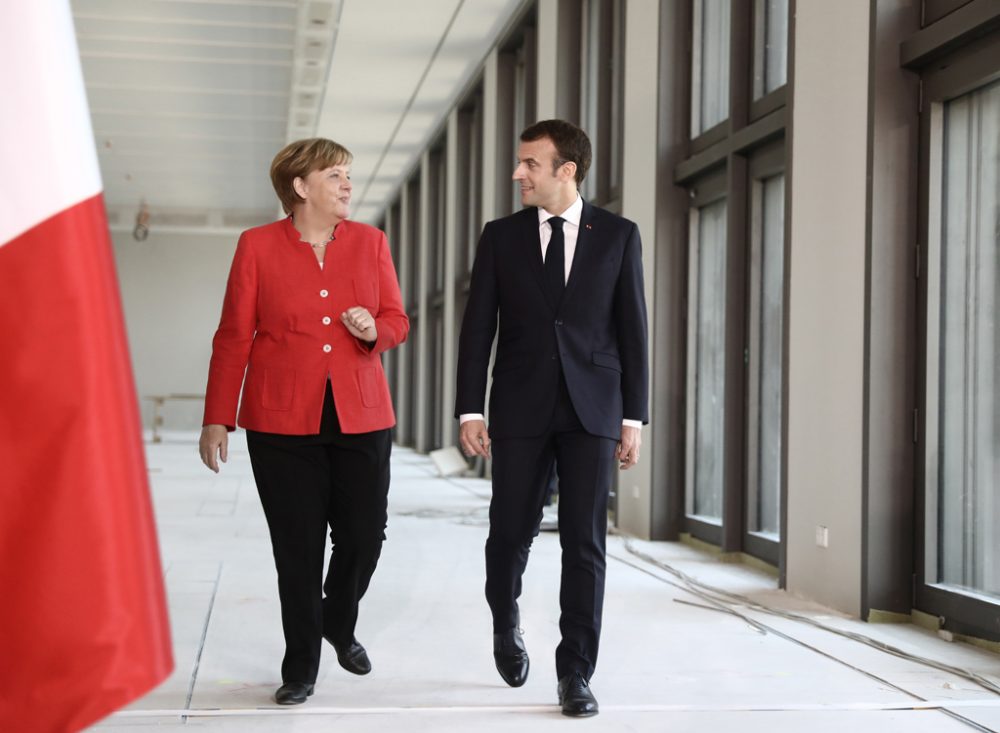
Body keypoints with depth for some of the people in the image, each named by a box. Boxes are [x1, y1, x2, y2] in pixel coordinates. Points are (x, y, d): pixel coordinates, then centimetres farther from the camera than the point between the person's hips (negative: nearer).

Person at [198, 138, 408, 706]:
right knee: (298, 548, 3)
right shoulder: (258, 246, -1)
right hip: (282, 421, -2)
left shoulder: (370, 242, 6)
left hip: (361, 417, 2)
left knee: (365, 536, 2)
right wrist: (218, 419, -2)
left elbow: (398, 320, 12)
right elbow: (233, 337, 0)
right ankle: (301, 667, 20)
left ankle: (339, 625, 33)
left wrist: (374, 330, -13)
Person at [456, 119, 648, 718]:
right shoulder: (501, 236, 5)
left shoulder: (618, 235, 3)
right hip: (521, 409, 1)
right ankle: (507, 622, 35)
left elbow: (632, 330, 3)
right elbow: (478, 328, 3)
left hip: (592, 410, -1)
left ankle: (576, 673, 7)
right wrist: (470, 411, -3)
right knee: (511, 533, 5)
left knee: (585, 543, -2)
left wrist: (635, 419, -1)